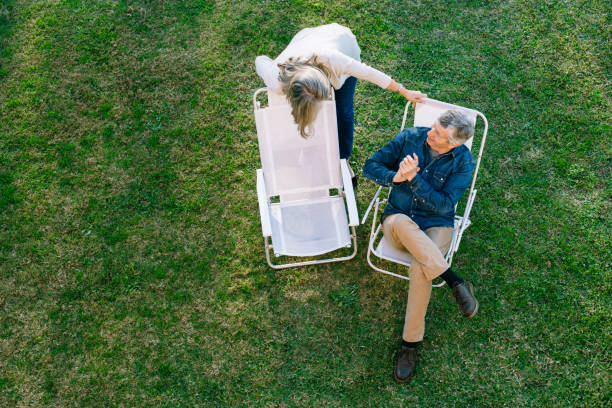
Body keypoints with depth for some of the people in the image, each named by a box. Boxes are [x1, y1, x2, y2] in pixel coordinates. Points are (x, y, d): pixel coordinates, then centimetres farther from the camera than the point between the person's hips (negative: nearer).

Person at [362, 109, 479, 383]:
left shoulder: (463, 162, -8)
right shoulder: (410, 138, -4)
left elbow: (444, 205, -14)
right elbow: (371, 166, 1)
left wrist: (414, 178, -24)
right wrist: (395, 177, -19)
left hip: (436, 225, -2)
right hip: (398, 220, 2)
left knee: (420, 269, -33)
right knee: (400, 222, -38)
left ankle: (410, 344, -18)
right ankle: (455, 282, -30)